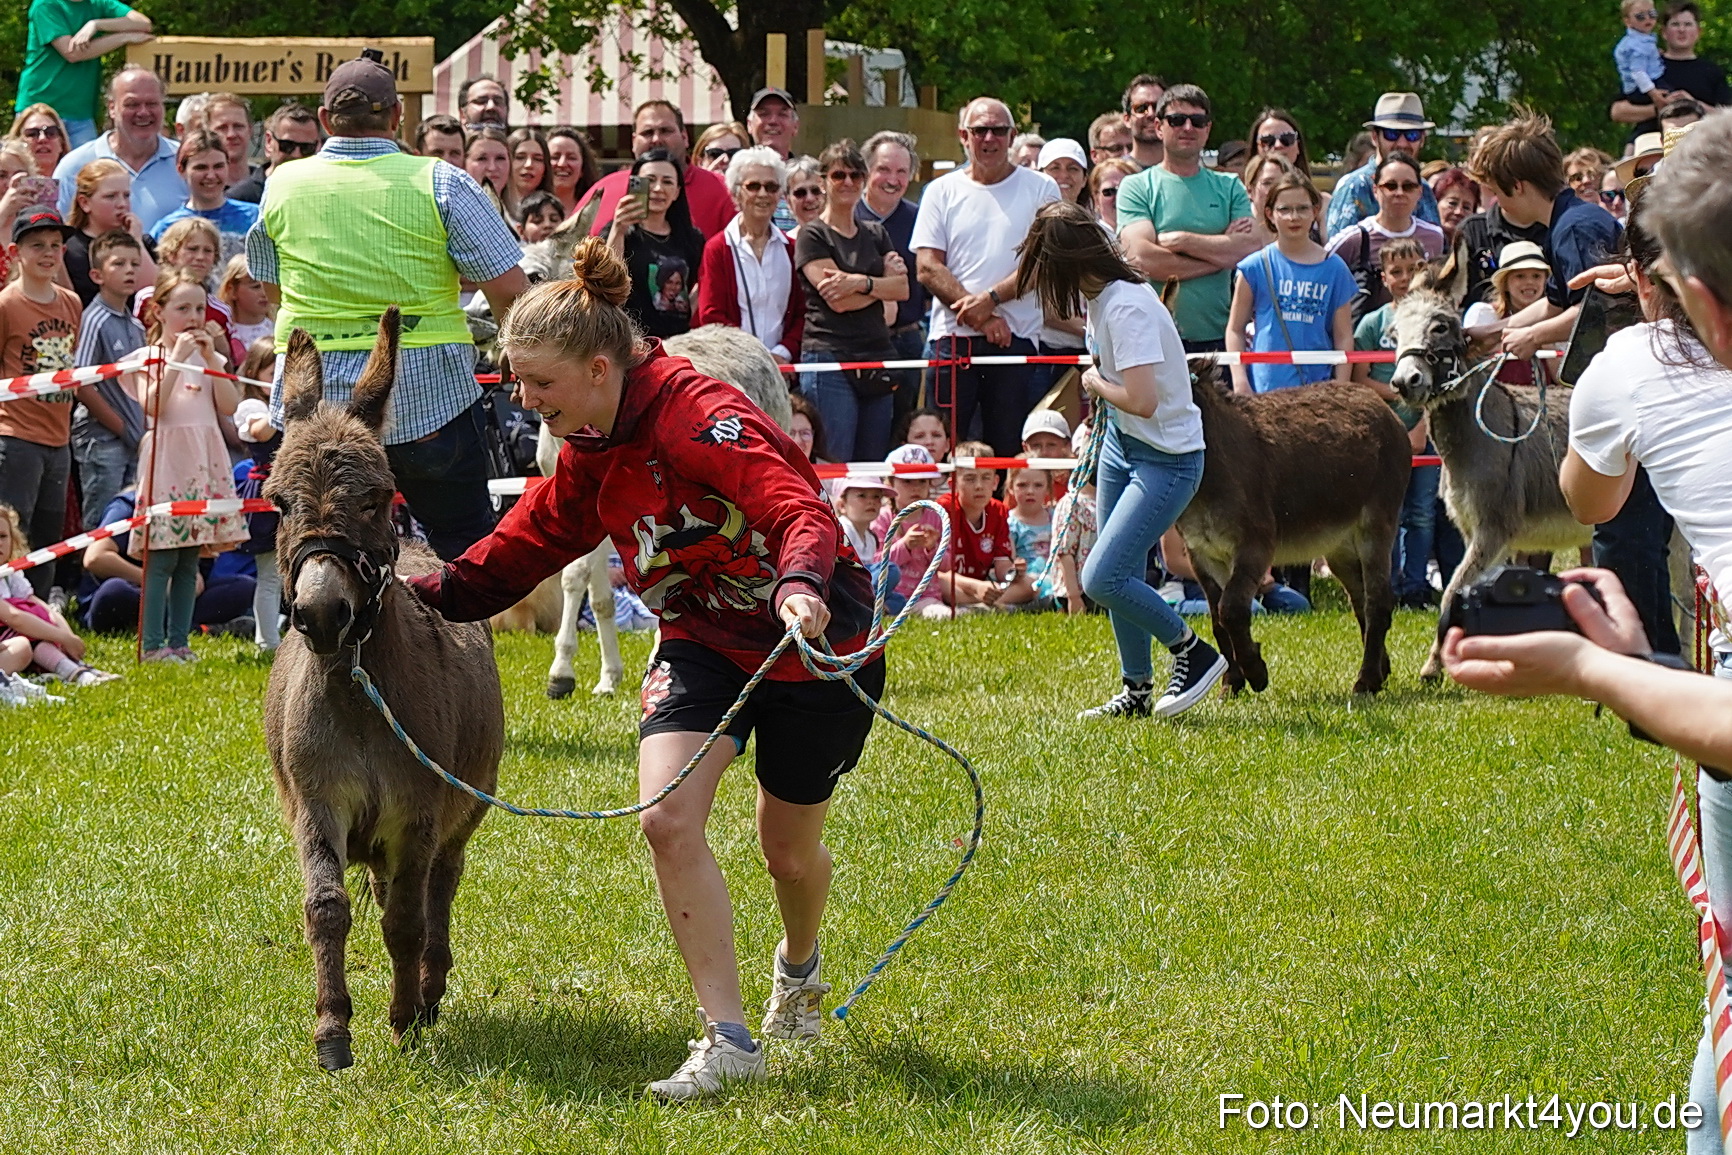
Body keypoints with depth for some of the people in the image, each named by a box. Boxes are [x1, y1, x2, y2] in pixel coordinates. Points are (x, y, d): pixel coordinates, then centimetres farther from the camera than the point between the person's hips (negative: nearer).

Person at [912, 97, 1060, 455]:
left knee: (1010, 449, 0)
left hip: (1015, 338, -1)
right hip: (951, 337, 1)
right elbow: (928, 267, 1)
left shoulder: (1040, 189, 7)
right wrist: (981, 317, -10)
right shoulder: (942, 192, 10)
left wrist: (990, 299, -13)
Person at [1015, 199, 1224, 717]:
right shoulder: (1102, 294, 0)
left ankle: (1194, 654, 3)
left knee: (1102, 579, -14)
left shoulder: (1127, 309, -28)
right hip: (1122, 443, 9)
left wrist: (1096, 382, -15)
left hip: (1166, 460, -9)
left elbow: (1142, 401, -33)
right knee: (1121, 578, 13)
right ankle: (1137, 689, 26)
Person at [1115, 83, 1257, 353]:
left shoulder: (1229, 187, 14)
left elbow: (1252, 249, 0)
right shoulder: (1137, 187, 5)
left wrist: (1181, 240, -6)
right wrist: (1220, 252, -5)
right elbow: (1142, 258, -9)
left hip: (1218, 338, 3)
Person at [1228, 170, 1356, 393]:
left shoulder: (1333, 268, 6)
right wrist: (1240, 382, -2)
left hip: (1317, 389, 1)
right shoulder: (1256, 267, 4)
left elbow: (1343, 337, 8)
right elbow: (1235, 329, 8)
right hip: (1263, 389, -1)